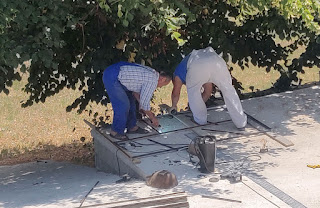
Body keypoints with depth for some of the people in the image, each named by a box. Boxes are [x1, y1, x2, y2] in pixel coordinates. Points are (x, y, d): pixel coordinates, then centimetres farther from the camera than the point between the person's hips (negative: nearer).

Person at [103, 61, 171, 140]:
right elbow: (144, 103, -9)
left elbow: (135, 91, 23)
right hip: (111, 77, -10)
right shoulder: (153, 81, -14)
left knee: (130, 101, 16)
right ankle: (116, 131, 5)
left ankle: (131, 127, 26)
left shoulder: (151, 72, 15)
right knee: (123, 105, -8)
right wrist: (152, 118, 5)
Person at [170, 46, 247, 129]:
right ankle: (241, 122, 16)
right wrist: (201, 104, 64)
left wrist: (173, 105, 61)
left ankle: (200, 119, 27)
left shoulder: (178, 72, 36)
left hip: (197, 67, -3)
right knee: (228, 91, 16)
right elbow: (208, 90, 52)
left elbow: (176, 93, 43)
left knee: (192, 91, 24)